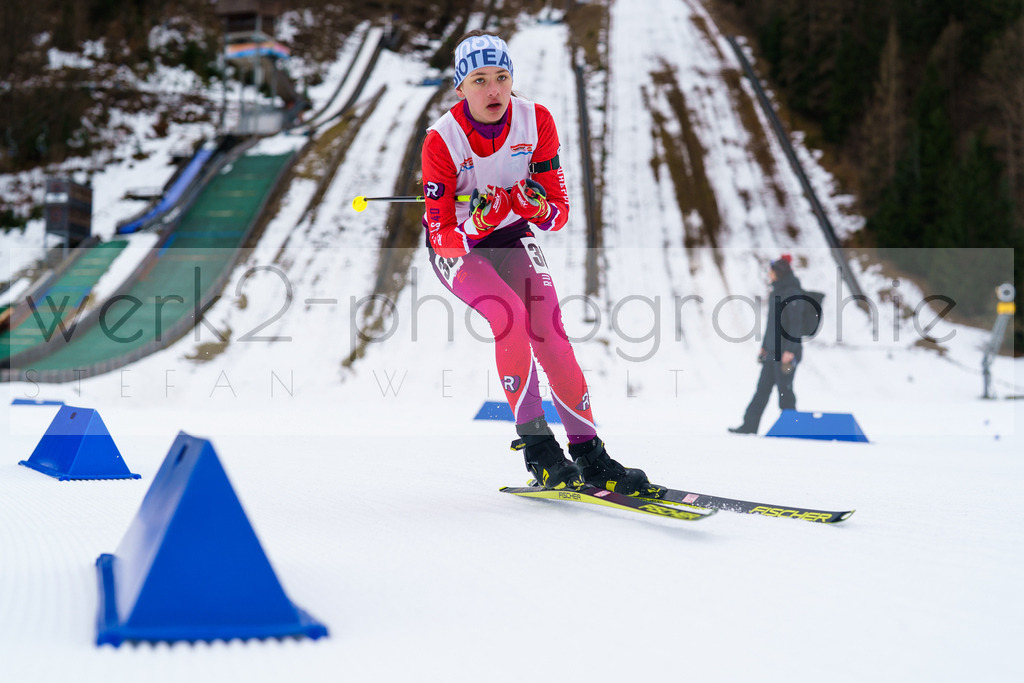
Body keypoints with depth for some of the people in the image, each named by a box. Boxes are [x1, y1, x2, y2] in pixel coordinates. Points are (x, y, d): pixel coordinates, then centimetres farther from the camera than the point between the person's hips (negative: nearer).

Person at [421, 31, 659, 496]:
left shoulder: (536, 122, -16)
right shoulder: (441, 142, -23)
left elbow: (559, 214, -11)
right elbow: (442, 238, -21)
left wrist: (538, 208, -34)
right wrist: (477, 225, -42)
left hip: (513, 236, 3)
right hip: (456, 246, -3)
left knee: (550, 332, -17)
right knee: (510, 315, -28)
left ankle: (588, 454, -14)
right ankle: (537, 448, -19)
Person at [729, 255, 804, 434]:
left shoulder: (792, 293, -13)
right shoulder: (777, 292, 15)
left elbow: (796, 324, -18)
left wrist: (790, 350, -22)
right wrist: (764, 346, 22)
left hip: (786, 351, -9)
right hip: (772, 351, 9)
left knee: (784, 390, -3)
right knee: (762, 389, 7)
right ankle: (749, 425, 9)